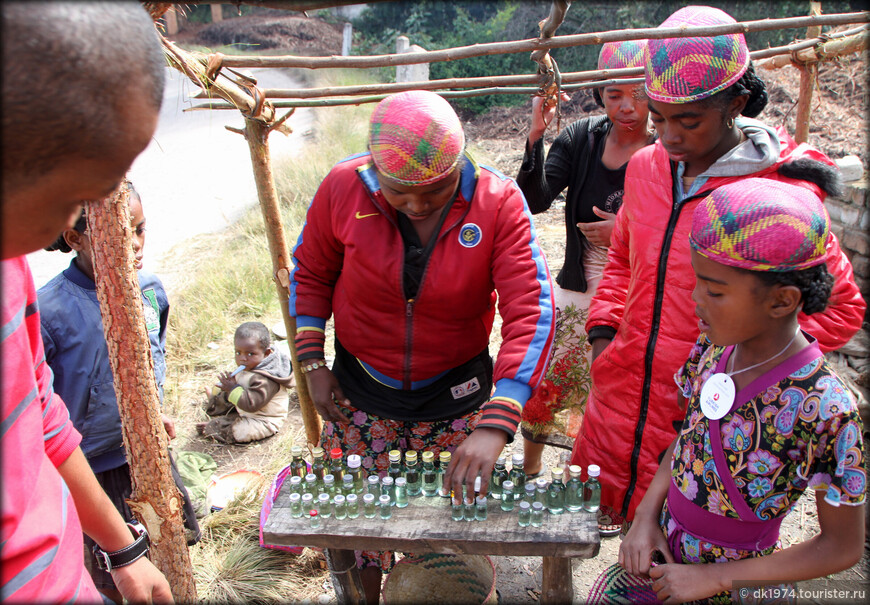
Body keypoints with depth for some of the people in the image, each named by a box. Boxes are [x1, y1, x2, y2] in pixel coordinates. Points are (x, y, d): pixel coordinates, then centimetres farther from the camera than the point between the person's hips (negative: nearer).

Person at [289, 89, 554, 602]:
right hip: (360, 392, 1)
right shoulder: (343, 187, -16)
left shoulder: (498, 201, -20)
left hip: (455, 396, 0)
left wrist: (495, 426, -35)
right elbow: (311, 273, 1)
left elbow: (531, 311, -26)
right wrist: (313, 363, -3)